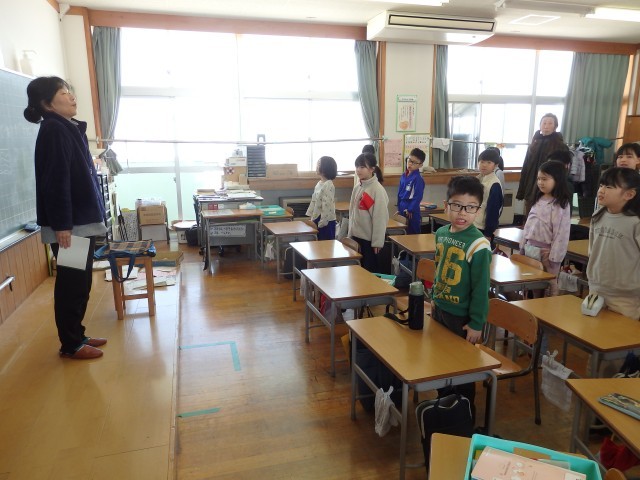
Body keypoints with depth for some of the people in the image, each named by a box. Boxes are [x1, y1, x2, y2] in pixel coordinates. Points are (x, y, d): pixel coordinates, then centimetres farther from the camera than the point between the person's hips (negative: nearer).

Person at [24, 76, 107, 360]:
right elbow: (55, 181, -20)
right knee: (71, 284, 0)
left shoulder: (71, 128, 15)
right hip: (68, 225, -9)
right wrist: (61, 225, -23)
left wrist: (93, 216, 19)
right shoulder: (53, 130, -13)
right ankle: (70, 345, 13)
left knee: (80, 283, 15)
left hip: (82, 221, 9)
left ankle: (77, 336, 27)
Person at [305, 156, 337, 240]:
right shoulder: (319, 183, 10)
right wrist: (312, 217, 13)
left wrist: (322, 222, -21)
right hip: (317, 218, 9)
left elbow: (327, 205, -22)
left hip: (326, 220, -9)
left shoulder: (328, 185, -18)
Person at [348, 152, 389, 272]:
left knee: (371, 270, 5)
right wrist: (350, 233, 14)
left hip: (370, 239, -7)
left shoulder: (377, 189, -16)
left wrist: (377, 241, -16)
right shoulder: (357, 187, 7)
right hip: (356, 236, 7)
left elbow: (380, 218, -17)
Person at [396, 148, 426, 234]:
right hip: (402, 211, 7)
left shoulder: (418, 178, -15)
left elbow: (418, 197, -18)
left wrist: (410, 210, -15)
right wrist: (399, 209, 12)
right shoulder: (404, 175, 7)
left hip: (412, 213, -7)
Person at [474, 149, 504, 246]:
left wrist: (488, 233, -17)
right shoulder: (478, 179, 7)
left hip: (483, 228, -8)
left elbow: (493, 210, -18)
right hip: (473, 226, 8)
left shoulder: (494, 185, -18)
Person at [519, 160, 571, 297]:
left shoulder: (560, 205, -14)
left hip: (546, 251, -7)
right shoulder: (538, 200, 9)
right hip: (530, 247, 7)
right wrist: (523, 245, 12)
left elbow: (562, 232, -17)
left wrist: (554, 257, -18)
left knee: (549, 284, 7)